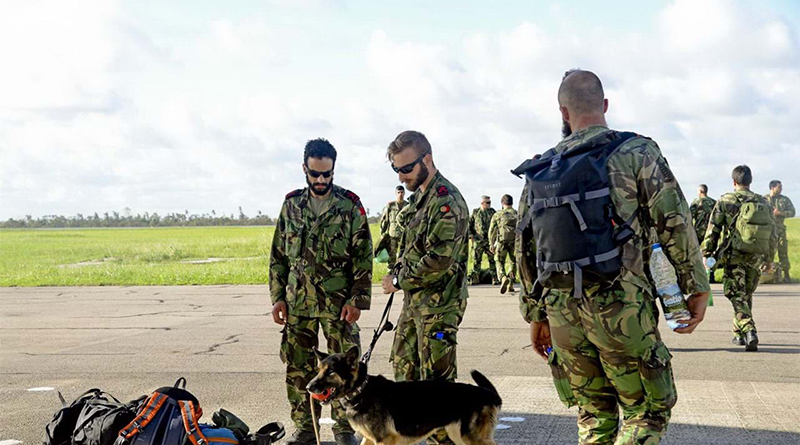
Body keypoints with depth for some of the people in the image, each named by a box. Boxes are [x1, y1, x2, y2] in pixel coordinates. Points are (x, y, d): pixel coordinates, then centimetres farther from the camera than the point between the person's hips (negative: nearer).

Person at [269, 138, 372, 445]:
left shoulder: (350, 205, -3)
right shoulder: (291, 205, 7)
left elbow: (363, 256, -4)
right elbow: (278, 256, 12)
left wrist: (357, 299, -10)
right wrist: (277, 297, 6)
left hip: (338, 302, -3)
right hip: (298, 302, 3)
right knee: (298, 366, 7)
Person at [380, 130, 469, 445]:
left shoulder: (446, 201, -18)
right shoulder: (420, 197, 13)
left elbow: (439, 260, -25)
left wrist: (399, 280, -14)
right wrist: (398, 276, 7)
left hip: (438, 305, -10)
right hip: (414, 301, 10)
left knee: (435, 378, -4)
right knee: (403, 363, 19)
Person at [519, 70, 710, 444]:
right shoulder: (637, 153, -3)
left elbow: (526, 247, 12)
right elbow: (674, 224, -7)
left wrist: (536, 315, 20)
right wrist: (697, 289, 2)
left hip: (563, 310, 5)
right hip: (621, 306, -4)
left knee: (594, 414, 17)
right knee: (647, 412, 6)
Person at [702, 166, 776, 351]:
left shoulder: (726, 201, -2)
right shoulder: (763, 202, 10)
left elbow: (713, 229, -4)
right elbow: (772, 233, 12)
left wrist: (706, 253, 2)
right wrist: (769, 259, 20)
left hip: (733, 255, -4)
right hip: (755, 257, 4)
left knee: (737, 296, -4)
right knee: (746, 295, 17)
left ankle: (749, 331, -22)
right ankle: (739, 334, 26)